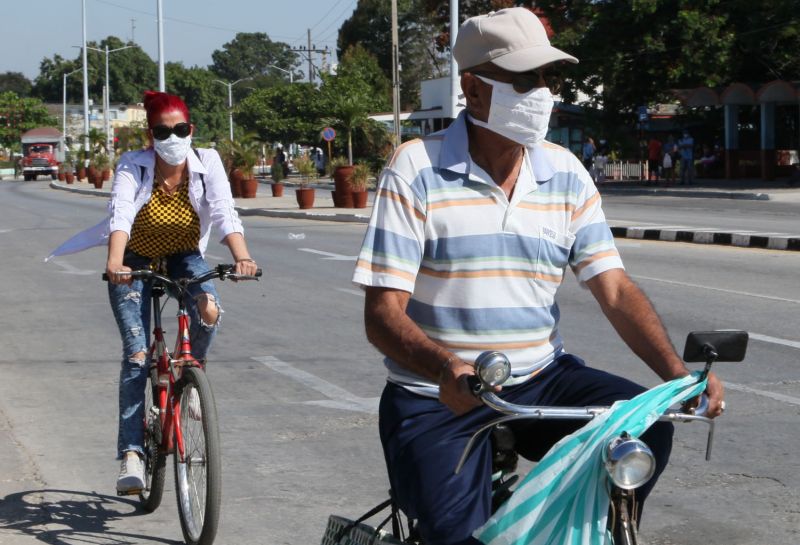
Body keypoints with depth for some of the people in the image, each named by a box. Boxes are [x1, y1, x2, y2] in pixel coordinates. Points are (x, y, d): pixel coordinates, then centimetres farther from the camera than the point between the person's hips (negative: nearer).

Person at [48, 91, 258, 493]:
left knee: (208, 311, -31)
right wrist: (114, 262, -55)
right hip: (135, 262, -1)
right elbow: (120, 214, -37)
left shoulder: (207, 163, -18)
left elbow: (225, 212, -30)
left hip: (185, 256, 1)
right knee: (137, 355, -12)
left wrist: (241, 257, -48)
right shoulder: (133, 166, -22)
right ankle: (131, 453, -8)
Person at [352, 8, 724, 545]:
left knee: (645, 428, -22)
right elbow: (383, 313, -14)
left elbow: (616, 290, 0)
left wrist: (678, 374, -17)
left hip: (540, 380, 4)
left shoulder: (566, 175, 4)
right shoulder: (415, 171, -9)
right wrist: (447, 368, -34)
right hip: (438, 398, -4)